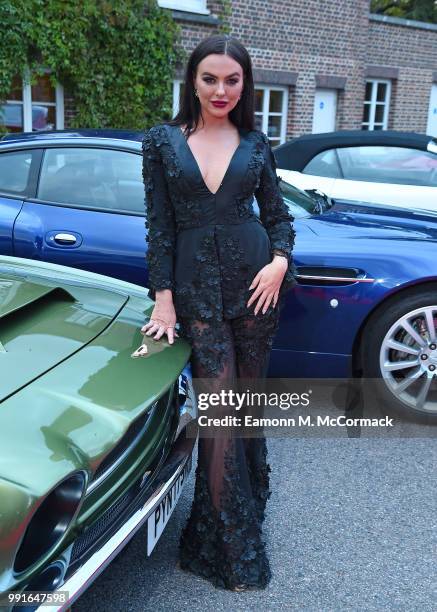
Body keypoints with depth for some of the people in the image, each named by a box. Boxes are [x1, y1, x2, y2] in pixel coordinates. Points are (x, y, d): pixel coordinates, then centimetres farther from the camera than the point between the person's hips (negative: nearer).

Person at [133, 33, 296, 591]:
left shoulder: (255, 142, 7)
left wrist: (280, 261, -8)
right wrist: (163, 299, -4)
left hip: (255, 279, 2)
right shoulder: (162, 141, 3)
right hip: (195, 284, -1)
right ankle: (236, 548, 10)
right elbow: (159, 225, 1)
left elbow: (277, 214, 12)